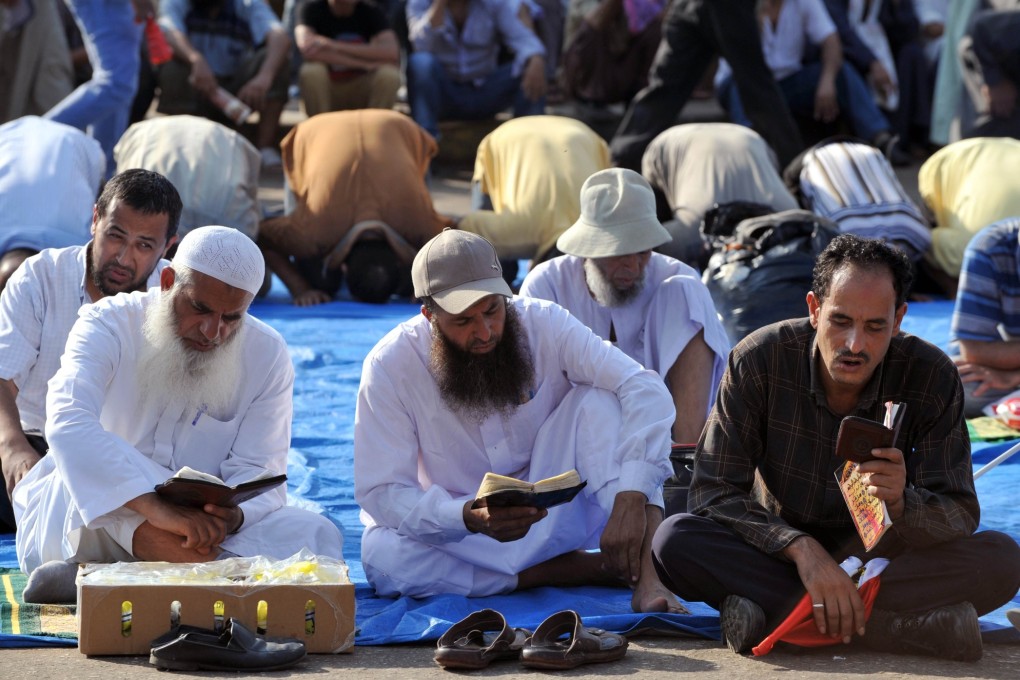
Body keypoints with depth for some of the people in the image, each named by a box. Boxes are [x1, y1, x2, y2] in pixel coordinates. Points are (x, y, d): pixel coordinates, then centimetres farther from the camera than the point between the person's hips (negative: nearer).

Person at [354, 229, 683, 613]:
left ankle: (649, 579, -34)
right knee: (380, 555, -32)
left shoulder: (543, 324, -13)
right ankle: (589, 569, -22)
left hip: (553, 518, 0)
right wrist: (470, 518, -37)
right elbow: (380, 491, -18)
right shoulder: (389, 366, -15)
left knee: (597, 401, -22)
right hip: (459, 537, 0)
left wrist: (630, 500, -38)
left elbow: (644, 391, -22)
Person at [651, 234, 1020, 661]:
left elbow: (960, 516, -15)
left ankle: (774, 612, -32)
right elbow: (714, 492, -18)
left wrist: (901, 502, -39)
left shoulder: (931, 377, -14)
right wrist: (801, 547, -34)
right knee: (675, 541, -30)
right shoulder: (759, 361, -16)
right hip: (780, 555, 0)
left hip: (880, 557, 0)